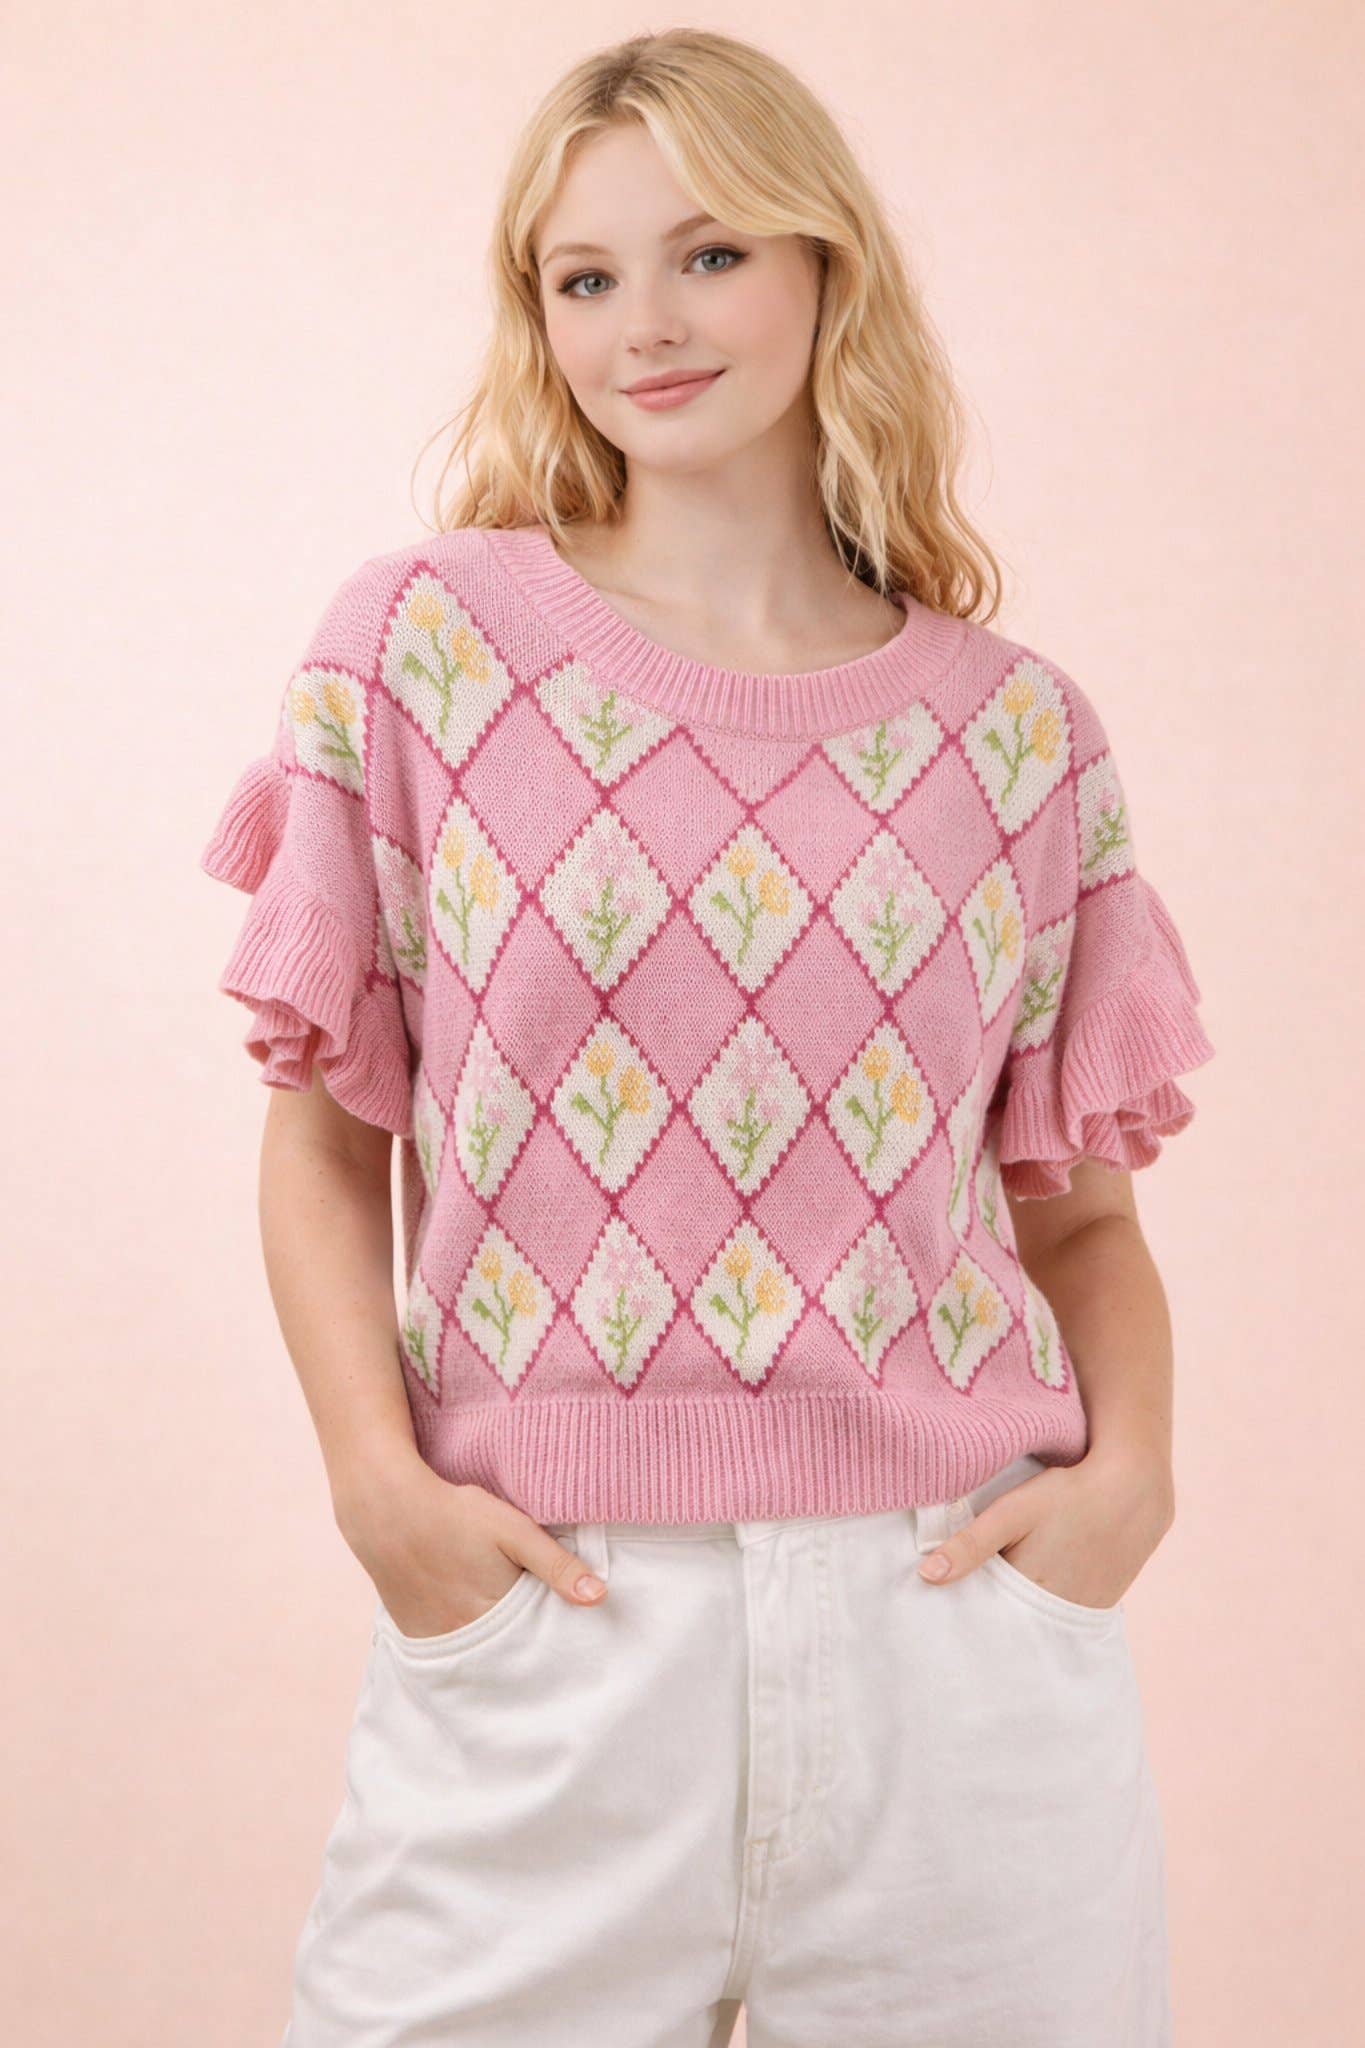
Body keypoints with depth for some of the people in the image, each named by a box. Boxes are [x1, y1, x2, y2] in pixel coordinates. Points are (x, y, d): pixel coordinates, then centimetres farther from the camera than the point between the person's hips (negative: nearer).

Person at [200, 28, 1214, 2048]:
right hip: (541, 1621, -1)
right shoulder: (425, 643, 2)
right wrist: (377, 1477, -9)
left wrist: (1129, 1465, -6)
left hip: (963, 1606, 2)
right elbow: (326, 1131, 3)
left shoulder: (1019, 731, 5)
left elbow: (1077, 1205, 10)